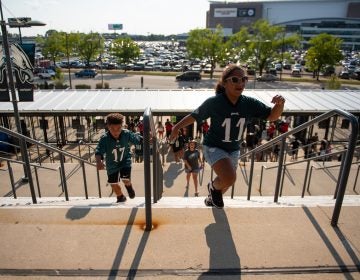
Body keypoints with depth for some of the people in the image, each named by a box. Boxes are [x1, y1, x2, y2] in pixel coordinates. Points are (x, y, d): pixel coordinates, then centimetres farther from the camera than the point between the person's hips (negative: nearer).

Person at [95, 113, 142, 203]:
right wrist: (99, 161, -52)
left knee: (126, 179, -20)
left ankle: (129, 186, 22)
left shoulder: (127, 134, -25)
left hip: (125, 160, -1)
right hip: (112, 164, 1)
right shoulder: (104, 138, -29)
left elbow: (138, 139, -11)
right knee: (113, 184, 12)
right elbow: (98, 151, -34)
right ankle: (120, 197, 45)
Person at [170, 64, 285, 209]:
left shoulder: (249, 103, -14)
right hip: (214, 147, -5)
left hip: (233, 150, 5)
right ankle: (214, 187, 8)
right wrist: (177, 127, -1)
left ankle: (211, 198, 58)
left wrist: (280, 104, -29)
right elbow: (195, 116, -10)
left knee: (226, 183, 23)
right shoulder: (213, 102, -24)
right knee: (229, 178, -30)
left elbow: (272, 116, -8)